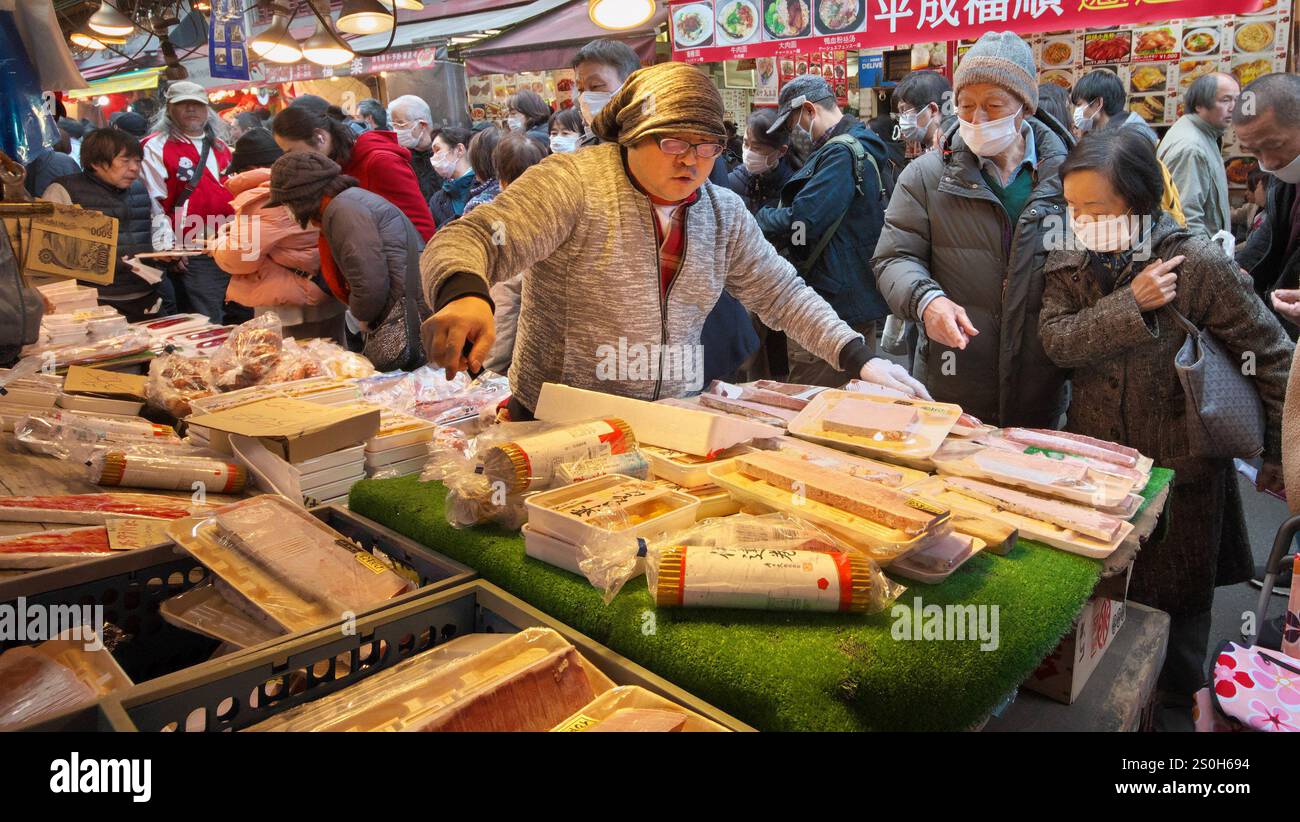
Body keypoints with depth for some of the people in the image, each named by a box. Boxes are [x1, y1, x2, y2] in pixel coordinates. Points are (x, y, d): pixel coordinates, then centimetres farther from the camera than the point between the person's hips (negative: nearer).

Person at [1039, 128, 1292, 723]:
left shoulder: (1197, 262, -15)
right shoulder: (1068, 263, -2)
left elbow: (1272, 356, -8)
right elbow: (1057, 341, -16)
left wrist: (1281, 456, -5)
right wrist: (1129, 305, -28)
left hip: (1180, 470, -3)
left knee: (1178, 599, 14)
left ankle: (1179, 699, 39)